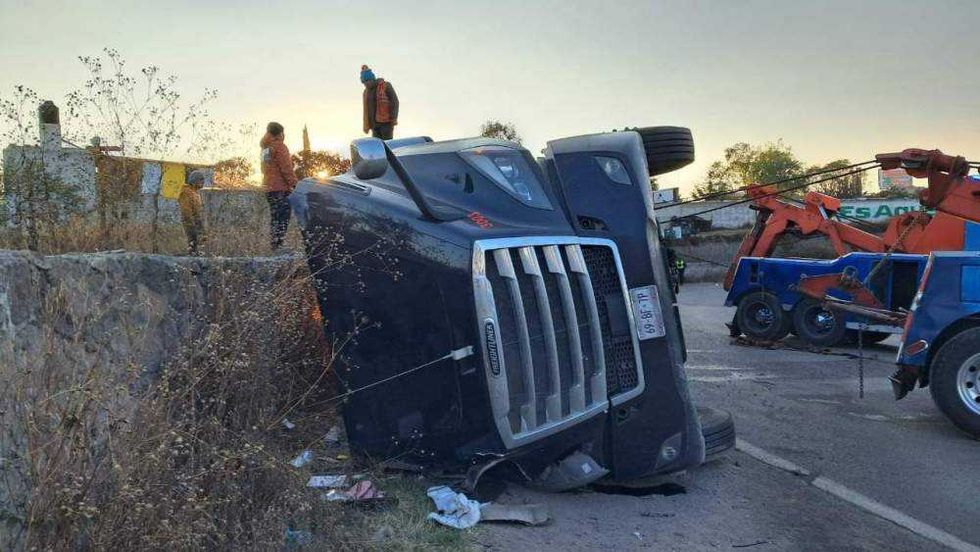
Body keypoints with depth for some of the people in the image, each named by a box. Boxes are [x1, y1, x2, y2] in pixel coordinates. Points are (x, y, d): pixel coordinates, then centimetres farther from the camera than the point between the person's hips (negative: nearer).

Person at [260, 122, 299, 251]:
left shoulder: (265, 147, 17)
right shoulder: (279, 146, -9)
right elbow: (286, 168, -15)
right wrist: (294, 183, -15)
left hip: (268, 187, 9)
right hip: (281, 187, -9)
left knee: (274, 218, 14)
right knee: (283, 217, -10)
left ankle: (273, 245, 16)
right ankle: (278, 245, -16)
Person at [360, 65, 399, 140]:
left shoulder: (386, 86, -5)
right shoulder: (366, 91, 13)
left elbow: (395, 102, -7)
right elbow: (366, 109, 17)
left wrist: (393, 119, -13)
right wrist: (366, 125, 15)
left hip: (386, 122, -6)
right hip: (375, 123, 6)